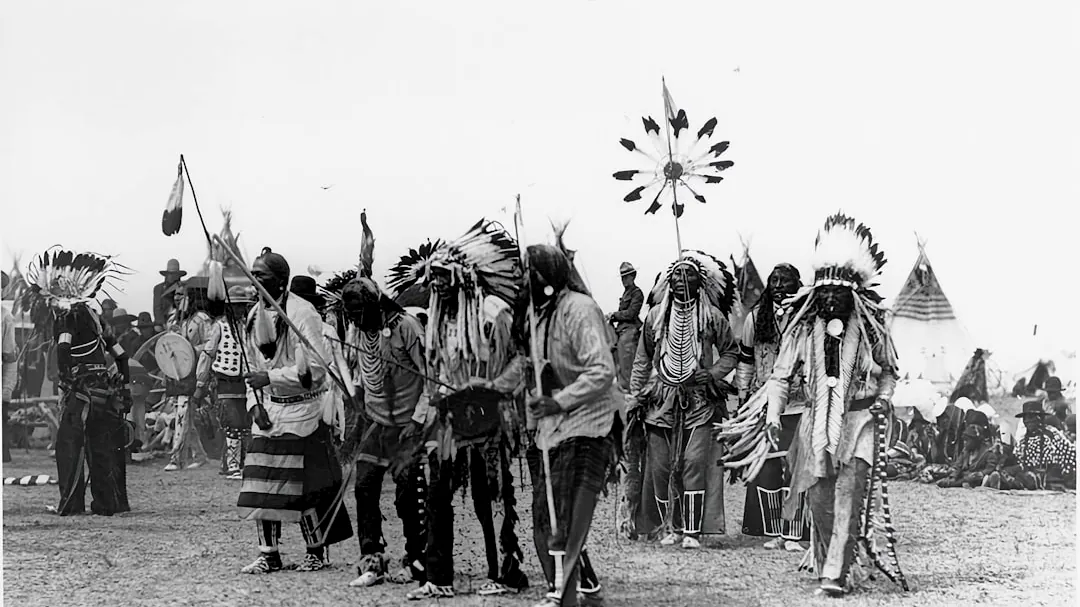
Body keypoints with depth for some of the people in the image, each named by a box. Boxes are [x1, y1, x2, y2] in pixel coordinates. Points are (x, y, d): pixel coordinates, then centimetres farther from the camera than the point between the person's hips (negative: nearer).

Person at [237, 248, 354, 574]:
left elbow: (313, 370, -18)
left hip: (301, 410, -6)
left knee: (303, 484, 0)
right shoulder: (254, 316, 8)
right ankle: (269, 554, 12)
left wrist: (270, 377, -23)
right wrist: (255, 403, 1)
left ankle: (316, 550, 15)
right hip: (267, 412, 6)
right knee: (260, 484, 3)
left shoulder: (302, 313, -14)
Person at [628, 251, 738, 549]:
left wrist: (713, 374, -5)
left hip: (698, 401, -2)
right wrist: (635, 396, 9)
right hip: (661, 399, 2)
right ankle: (671, 528, 13)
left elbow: (731, 352, 12)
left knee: (695, 462, -13)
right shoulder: (656, 315, 7)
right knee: (660, 466, -1)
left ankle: (692, 530, -7)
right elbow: (643, 359, 14)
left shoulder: (712, 317, 2)